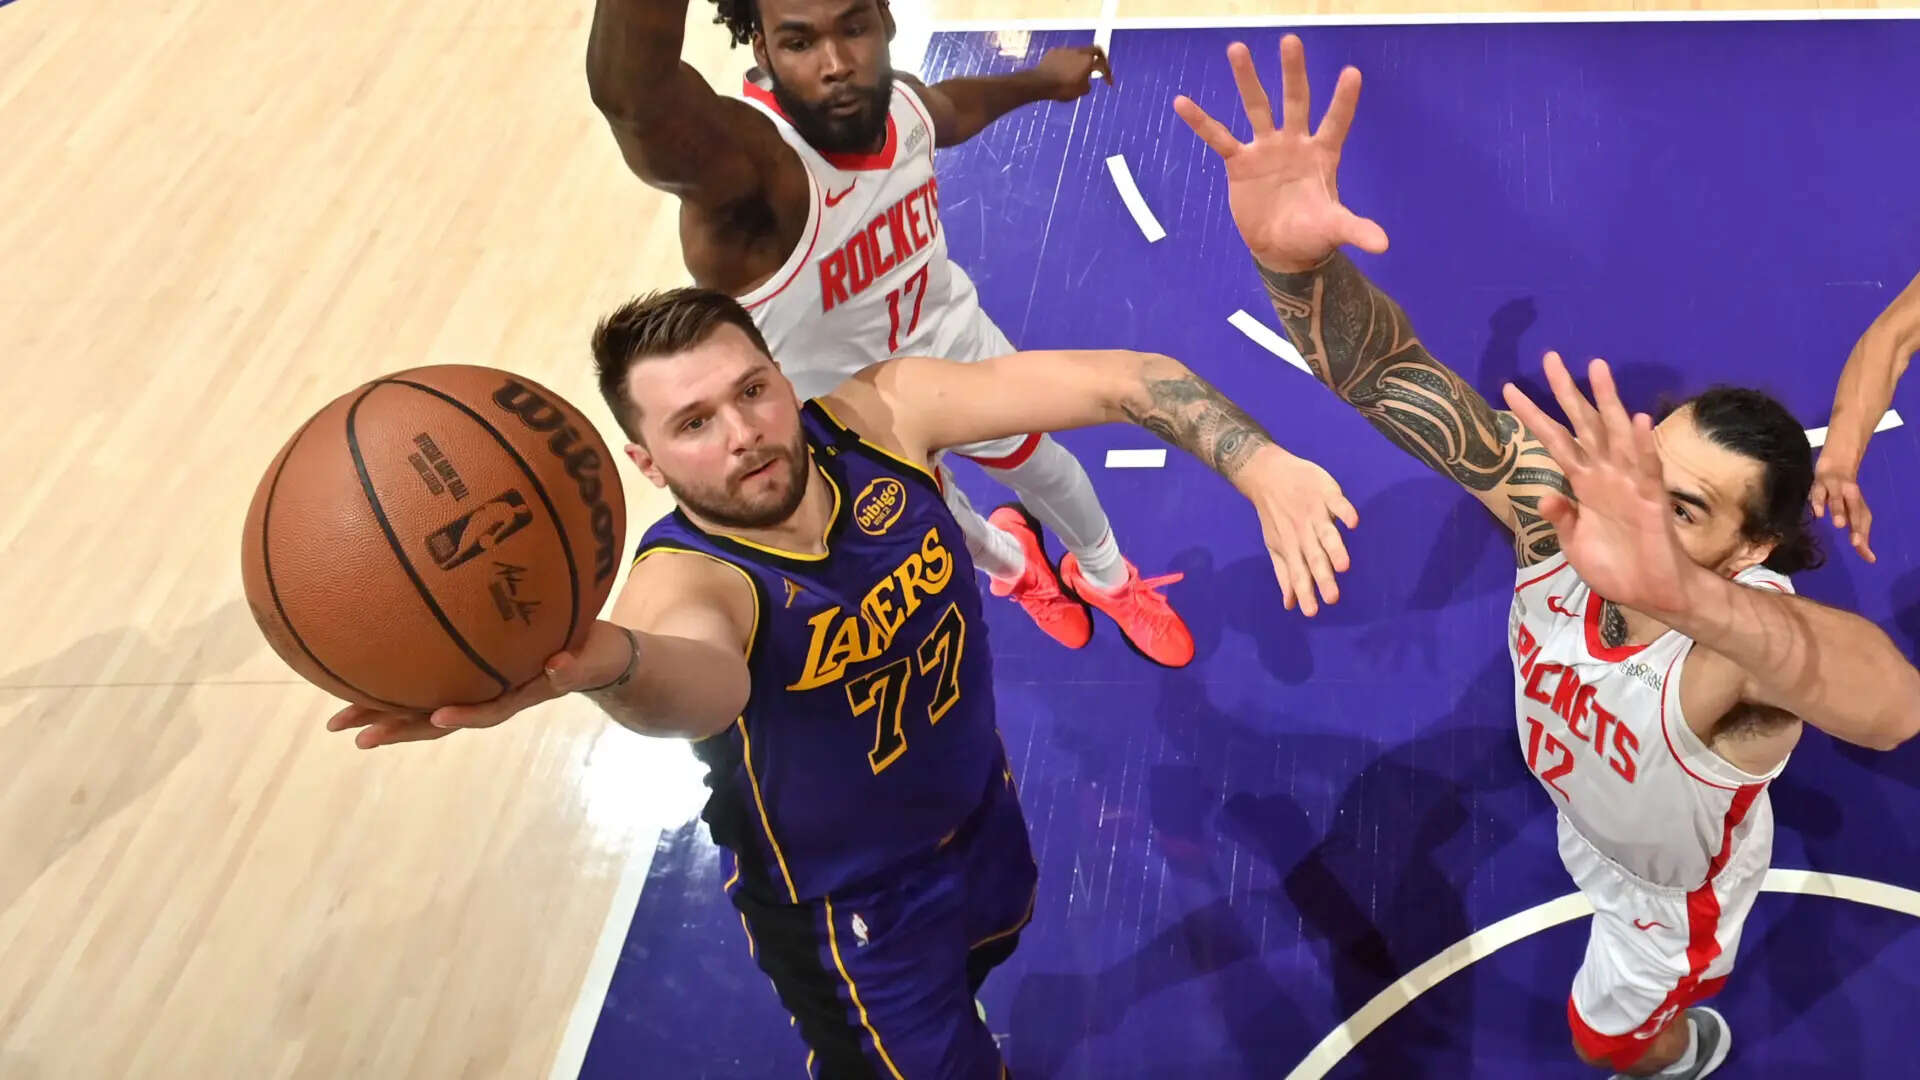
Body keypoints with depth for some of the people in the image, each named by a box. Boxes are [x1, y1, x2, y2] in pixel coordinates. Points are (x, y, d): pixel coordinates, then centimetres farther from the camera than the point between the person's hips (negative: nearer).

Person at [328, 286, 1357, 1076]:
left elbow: (1118, 378, -27)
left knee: (980, 957, 35)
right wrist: (604, 661, -85)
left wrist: (1260, 467, -44)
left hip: (983, 816, 6)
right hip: (851, 916, -6)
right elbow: (706, 678, -61)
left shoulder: (877, 414, -24)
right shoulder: (687, 580, -36)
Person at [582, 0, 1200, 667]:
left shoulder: (901, 102, -22)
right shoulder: (744, 158, -44)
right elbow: (631, 95, -70)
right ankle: (1012, 566, 64)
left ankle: (1107, 578, 61)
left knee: (1042, 466, 27)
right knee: (946, 530, 26)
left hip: (952, 345, 4)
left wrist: (1040, 80, 22)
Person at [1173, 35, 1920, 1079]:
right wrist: (1290, 254, -65)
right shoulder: (1562, 504, -36)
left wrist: (1680, 593, -94)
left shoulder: (1751, 632, -48)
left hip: (1677, 882, -4)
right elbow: (1393, 376, -43)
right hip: (1587, 816, 4)